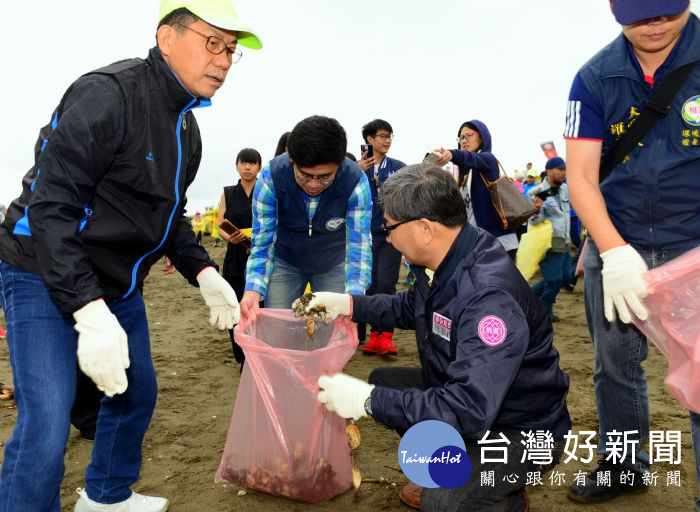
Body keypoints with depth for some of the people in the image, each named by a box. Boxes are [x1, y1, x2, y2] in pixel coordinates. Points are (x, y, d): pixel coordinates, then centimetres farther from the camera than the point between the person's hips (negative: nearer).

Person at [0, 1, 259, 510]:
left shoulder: (187, 128, 6)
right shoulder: (107, 94, -22)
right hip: (45, 277, -9)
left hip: (119, 285, 9)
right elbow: (50, 206, -27)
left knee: (138, 393, 18)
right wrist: (89, 311, -33)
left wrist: (203, 272, 3)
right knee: (47, 422, -13)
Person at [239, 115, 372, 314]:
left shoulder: (356, 181, -28)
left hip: (333, 264, 0)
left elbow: (359, 247, -28)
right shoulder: (271, 176, -27)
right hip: (284, 262, 0)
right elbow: (262, 243, -21)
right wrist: (253, 290, -39)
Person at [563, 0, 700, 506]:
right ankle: (623, 465, 33)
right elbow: (581, 176, -7)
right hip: (617, 245, 2)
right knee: (614, 366, 12)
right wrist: (614, 252, -21)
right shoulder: (595, 78, -4)